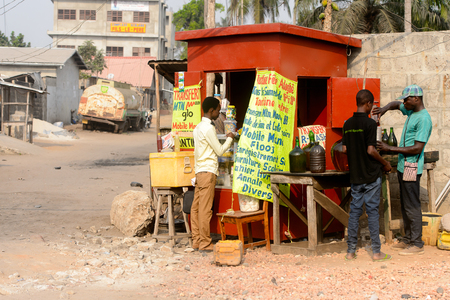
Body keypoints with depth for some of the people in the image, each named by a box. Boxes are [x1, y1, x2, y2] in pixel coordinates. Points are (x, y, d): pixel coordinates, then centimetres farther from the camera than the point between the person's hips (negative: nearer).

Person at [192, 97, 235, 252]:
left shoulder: (198, 127, 16)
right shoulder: (208, 128, -13)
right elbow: (219, 150, -8)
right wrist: (229, 139, 7)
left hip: (199, 171, 9)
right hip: (208, 172, -9)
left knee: (196, 207, 8)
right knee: (205, 209, -7)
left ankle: (196, 240, 11)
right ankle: (205, 243, -6)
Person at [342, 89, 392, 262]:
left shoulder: (348, 124, 6)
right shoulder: (369, 123, -14)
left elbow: (345, 149, 8)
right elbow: (371, 150, -18)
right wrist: (385, 163, -4)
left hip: (355, 175, 6)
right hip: (371, 175, -6)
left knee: (354, 211, 9)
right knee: (373, 211, 0)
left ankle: (351, 251, 10)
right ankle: (376, 252, 5)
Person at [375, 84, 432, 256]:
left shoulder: (423, 119, -18)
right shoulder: (411, 111, 10)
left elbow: (417, 148, -23)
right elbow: (396, 104, 31)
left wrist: (390, 149, -21)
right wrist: (385, 108, 6)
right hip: (403, 166, 10)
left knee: (412, 206, -5)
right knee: (405, 205, 14)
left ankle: (417, 244, 1)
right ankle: (407, 239, 23)